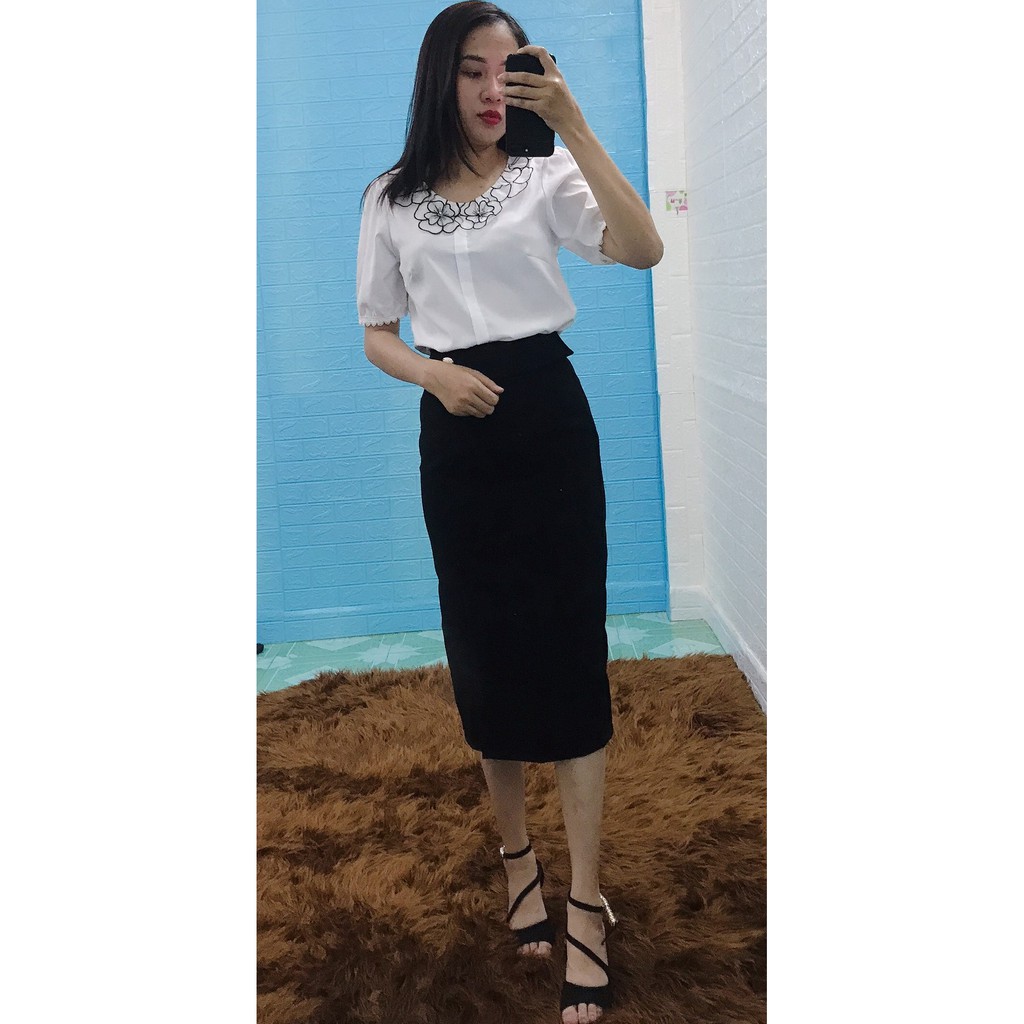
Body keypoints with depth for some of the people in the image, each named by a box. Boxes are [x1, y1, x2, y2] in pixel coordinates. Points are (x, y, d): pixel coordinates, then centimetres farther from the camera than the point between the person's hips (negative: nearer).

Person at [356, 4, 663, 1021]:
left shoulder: (546, 177, 0)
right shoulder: (391, 200, 7)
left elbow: (643, 250, -17)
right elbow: (376, 333, 11)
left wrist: (574, 125, -22)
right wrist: (435, 373, -10)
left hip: (547, 414, -2)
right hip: (455, 432, 2)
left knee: (568, 644, -4)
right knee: (482, 650, 9)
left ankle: (585, 898, 4)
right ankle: (516, 854, 29)